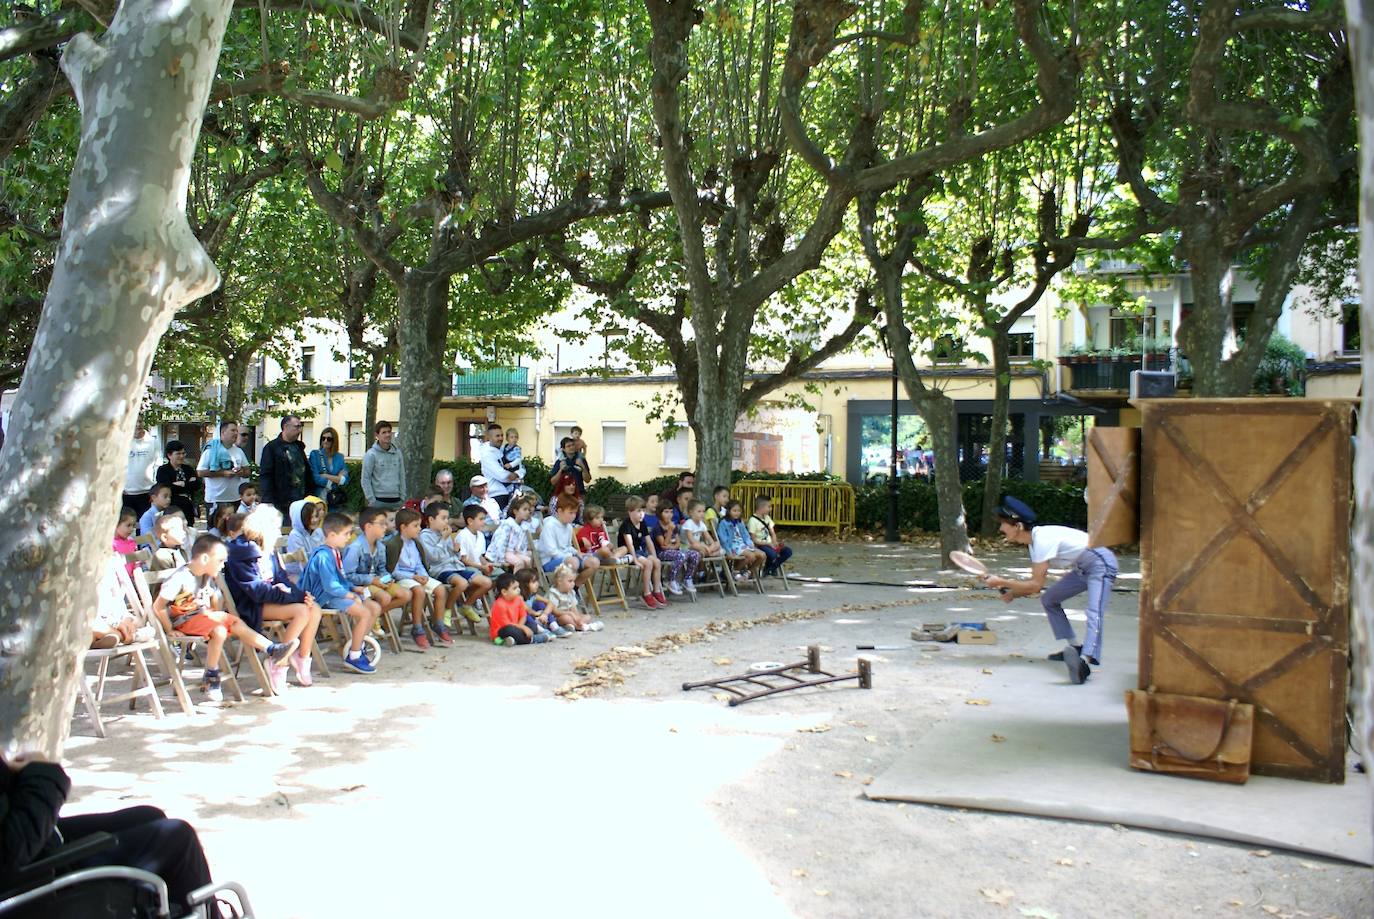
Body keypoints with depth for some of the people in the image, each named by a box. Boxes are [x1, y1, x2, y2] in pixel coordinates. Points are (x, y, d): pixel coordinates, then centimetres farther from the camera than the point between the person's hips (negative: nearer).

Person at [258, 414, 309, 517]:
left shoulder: (299, 446, 15)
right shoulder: (272, 447, -6)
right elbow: (265, 476, -12)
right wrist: (268, 503, -18)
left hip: (301, 501, 7)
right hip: (282, 504, -6)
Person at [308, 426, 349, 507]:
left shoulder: (340, 457, 11)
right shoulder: (315, 454, 1)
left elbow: (345, 479, 1)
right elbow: (315, 478, -9)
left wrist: (326, 476, -7)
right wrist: (336, 479, -3)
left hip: (336, 501, 3)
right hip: (319, 498, -3)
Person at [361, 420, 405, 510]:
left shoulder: (397, 453, 9)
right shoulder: (371, 454, -4)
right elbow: (365, 479, -5)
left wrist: (403, 496, 7)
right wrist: (371, 500, -10)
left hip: (396, 501, 4)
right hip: (379, 501, -4)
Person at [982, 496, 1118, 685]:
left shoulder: (1043, 540, -26)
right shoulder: (1034, 541, 4)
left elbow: (1036, 586, -25)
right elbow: (1036, 580, 9)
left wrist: (1001, 582, -19)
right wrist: (1013, 591, -5)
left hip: (1101, 564, -11)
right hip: (1082, 568, 11)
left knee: (1094, 613, -29)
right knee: (1049, 599, 16)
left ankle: (1086, 661, -49)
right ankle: (1073, 647, 16)